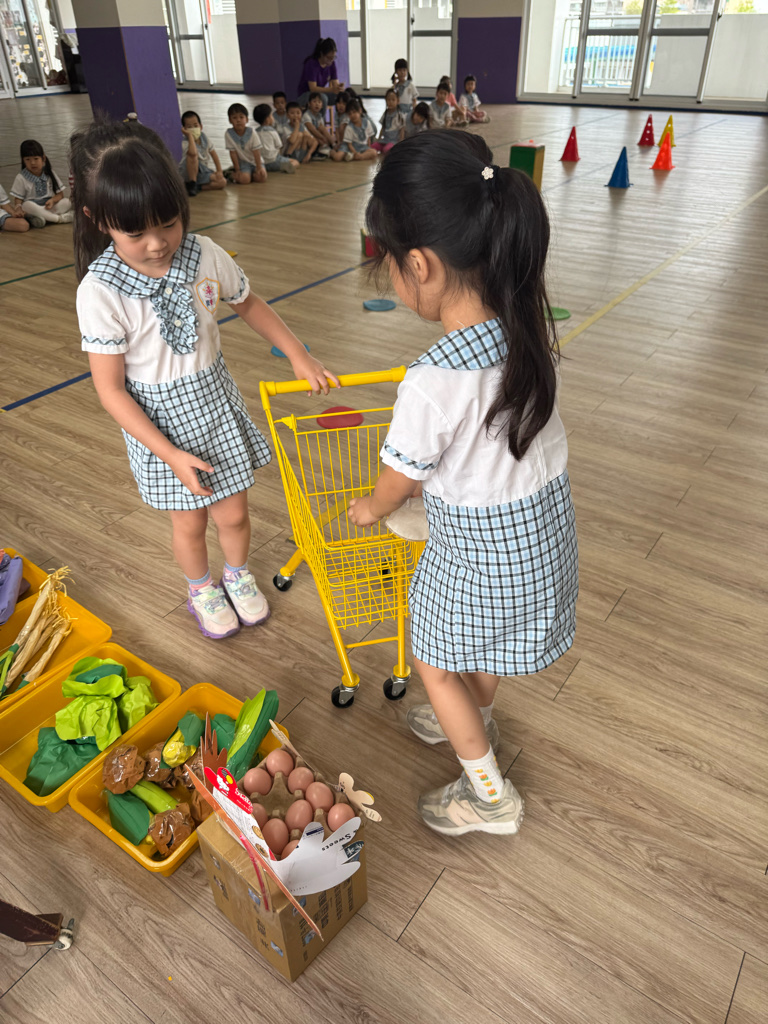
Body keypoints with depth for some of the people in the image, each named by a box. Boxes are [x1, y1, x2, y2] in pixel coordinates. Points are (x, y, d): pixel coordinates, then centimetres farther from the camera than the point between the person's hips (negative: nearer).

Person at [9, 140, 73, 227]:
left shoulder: (49, 174, 5)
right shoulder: (21, 178, -3)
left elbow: (60, 194, 5)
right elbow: (18, 199, -5)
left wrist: (53, 200, -19)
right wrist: (17, 207, -30)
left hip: (49, 208, 2)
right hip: (32, 209, -2)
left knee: (66, 202, -20)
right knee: (27, 205, -38)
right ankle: (61, 218, -35)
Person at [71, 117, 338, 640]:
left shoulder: (204, 254, -12)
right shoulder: (100, 291, -22)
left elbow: (249, 305, 7)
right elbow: (111, 388, -17)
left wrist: (300, 356, 1)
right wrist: (170, 454, -19)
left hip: (215, 401, 3)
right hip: (159, 421, -2)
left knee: (234, 514, 14)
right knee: (189, 522, 15)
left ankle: (238, 575, 46)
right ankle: (201, 588, 47)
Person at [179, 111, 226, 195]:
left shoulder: (203, 136, -1)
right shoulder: (185, 143, -22)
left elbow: (213, 153, 8)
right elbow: (193, 153, -46)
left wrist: (219, 170, 1)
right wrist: (190, 135, -35)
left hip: (204, 172, 6)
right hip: (189, 172, -6)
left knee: (222, 182, -15)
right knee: (192, 155, -36)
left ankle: (197, 187, -7)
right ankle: (192, 184, -22)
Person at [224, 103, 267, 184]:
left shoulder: (251, 132, -13)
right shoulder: (228, 134, -15)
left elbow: (256, 152, -13)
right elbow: (233, 153, -11)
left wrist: (259, 168, -16)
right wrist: (237, 170, -10)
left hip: (255, 161, 2)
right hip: (242, 162, -2)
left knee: (262, 177, -21)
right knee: (244, 179, -26)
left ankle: (251, 174, 10)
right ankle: (233, 175, 7)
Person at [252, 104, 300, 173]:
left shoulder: (256, 132, 8)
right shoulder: (272, 131, -5)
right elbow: (279, 147, 0)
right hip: (273, 161, -5)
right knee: (296, 162, 5)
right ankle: (288, 165, -23)